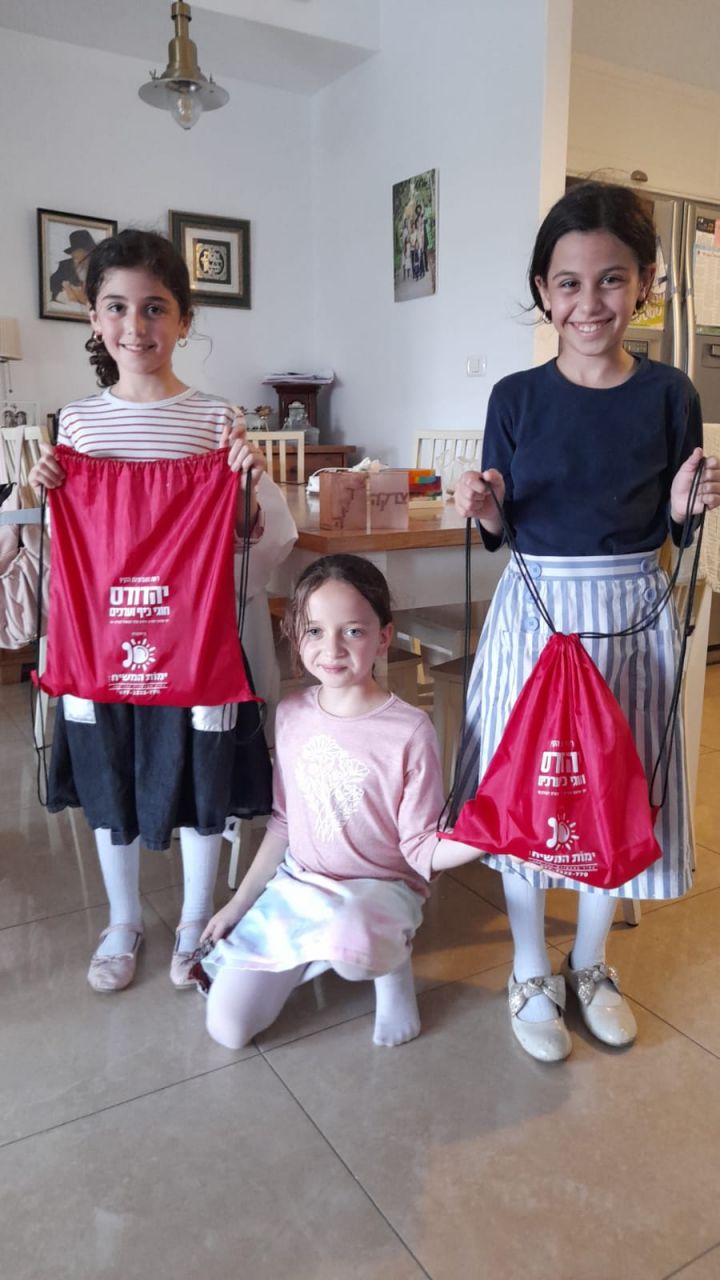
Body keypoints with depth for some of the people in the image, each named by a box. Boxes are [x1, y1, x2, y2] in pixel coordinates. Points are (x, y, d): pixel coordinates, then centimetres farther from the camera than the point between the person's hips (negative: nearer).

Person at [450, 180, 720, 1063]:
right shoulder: (516, 397, -2)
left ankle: (589, 964, 36)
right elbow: (501, 530, 2)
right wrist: (484, 508, -19)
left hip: (631, 614, 1)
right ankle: (530, 972, 30)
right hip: (536, 609, -1)